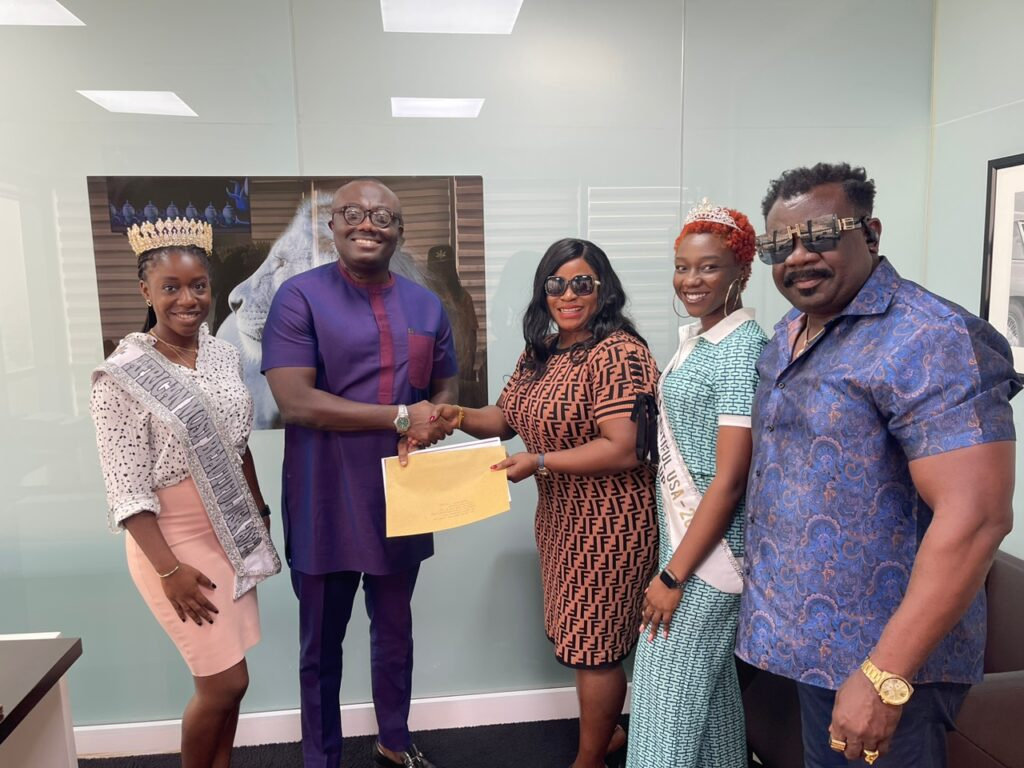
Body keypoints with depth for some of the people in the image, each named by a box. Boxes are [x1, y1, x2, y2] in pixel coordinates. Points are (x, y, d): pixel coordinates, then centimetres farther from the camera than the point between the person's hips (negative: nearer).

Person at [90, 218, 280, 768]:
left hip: (230, 535, 6)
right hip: (174, 541, -6)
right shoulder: (122, 376, -15)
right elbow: (126, 489, -16)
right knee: (225, 681, 1)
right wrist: (169, 568, -18)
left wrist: (260, 510, 15)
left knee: (228, 679, 15)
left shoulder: (222, 354, 3)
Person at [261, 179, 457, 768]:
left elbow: (446, 390, 12)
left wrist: (427, 430, -12)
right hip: (326, 504, -4)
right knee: (322, 644, 14)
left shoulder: (427, 305, 6)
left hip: (400, 500, 4)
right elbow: (295, 402, -18)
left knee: (395, 632, 21)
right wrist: (401, 417, -19)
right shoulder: (300, 296, -9)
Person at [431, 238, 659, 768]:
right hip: (560, 515, 8)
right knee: (576, 633, 20)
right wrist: (461, 417, -6)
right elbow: (506, 417, 13)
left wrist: (539, 462, -24)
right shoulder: (541, 352, 8)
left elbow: (621, 450, -25)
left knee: (592, 643, 6)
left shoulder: (618, 352, -19)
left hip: (607, 520, -8)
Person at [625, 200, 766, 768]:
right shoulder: (695, 338, 8)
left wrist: (673, 575, -18)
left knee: (671, 684, 4)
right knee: (708, 677, 22)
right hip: (683, 531, 8)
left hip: (711, 545, -8)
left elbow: (728, 481, -21)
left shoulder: (741, 349, -19)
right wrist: (674, 561, 14)